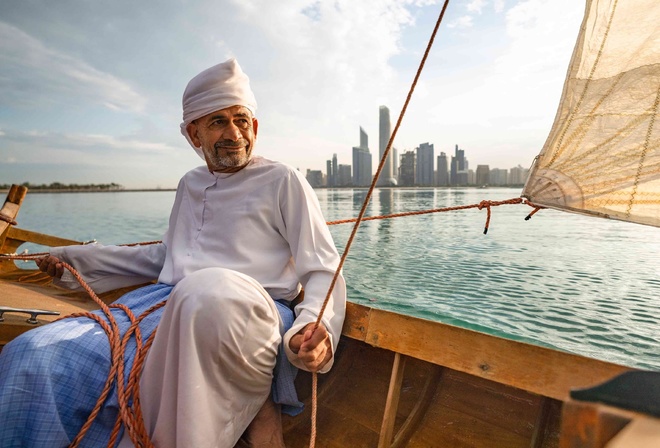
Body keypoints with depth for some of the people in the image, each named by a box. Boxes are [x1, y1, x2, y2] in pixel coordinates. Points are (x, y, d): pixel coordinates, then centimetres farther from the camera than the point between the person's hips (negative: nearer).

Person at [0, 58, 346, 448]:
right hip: (165, 305, 6)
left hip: (246, 315, -5)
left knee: (210, 289, -38)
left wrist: (313, 327, -22)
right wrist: (75, 259, 31)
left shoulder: (283, 181, 3)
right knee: (32, 356, -11)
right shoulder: (190, 184, 21)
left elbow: (324, 271, -1)